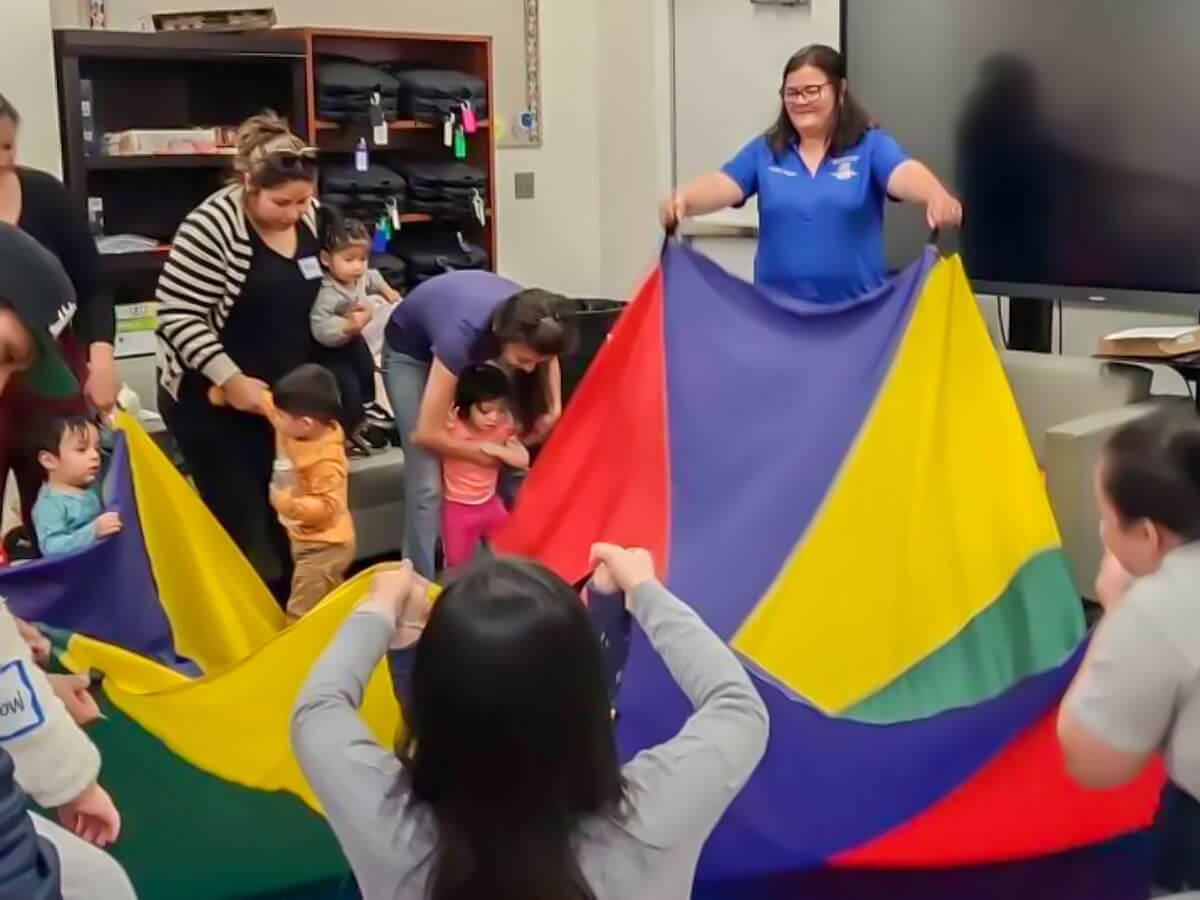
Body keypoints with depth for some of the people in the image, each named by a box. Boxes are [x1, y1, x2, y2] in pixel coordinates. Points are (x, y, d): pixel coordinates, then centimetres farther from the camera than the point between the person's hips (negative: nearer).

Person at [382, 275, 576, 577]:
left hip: (473, 347, 5)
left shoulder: (529, 323, -28)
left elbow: (546, 352, 1)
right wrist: (489, 455, -23)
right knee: (428, 486, -15)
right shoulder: (464, 334, -43)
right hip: (411, 352, -5)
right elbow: (427, 433, -35)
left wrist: (555, 407, -15)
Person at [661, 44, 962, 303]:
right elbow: (721, 185, -5)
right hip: (778, 310, 2)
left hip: (856, 310, -2)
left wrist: (937, 196, -41)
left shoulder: (871, 145, 0)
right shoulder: (764, 150, 8)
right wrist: (683, 200, -28)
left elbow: (904, 174, -18)